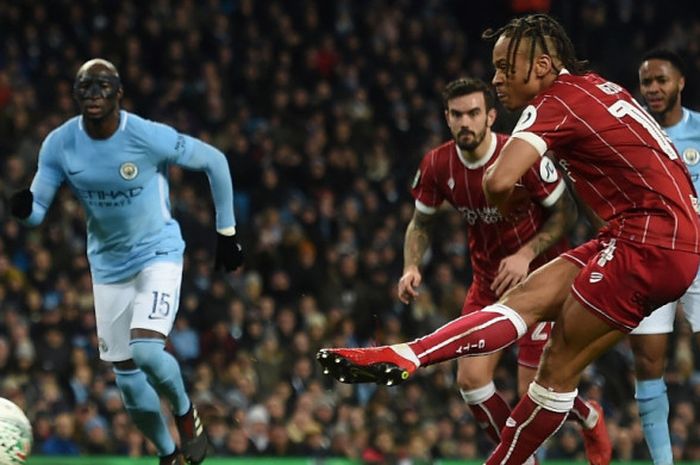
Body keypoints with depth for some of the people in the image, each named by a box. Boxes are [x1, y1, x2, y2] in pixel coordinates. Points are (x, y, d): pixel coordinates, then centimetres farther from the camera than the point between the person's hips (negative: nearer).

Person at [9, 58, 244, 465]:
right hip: (109, 264, 4)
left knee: (145, 350, -25)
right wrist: (24, 207, -35)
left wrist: (226, 231, -3)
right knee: (127, 374, 7)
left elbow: (214, 161, -9)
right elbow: (35, 213, -9)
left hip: (158, 252, -4)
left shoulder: (150, 137, -23)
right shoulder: (60, 145, -12)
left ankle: (186, 413, 6)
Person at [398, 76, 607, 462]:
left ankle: (591, 418, 27)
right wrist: (412, 267, -10)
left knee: (533, 392, -8)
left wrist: (526, 255, -25)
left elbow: (565, 213, -12)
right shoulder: (437, 165, -9)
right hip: (488, 282, 5)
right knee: (471, 379, -8)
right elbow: (421, 222, 8)